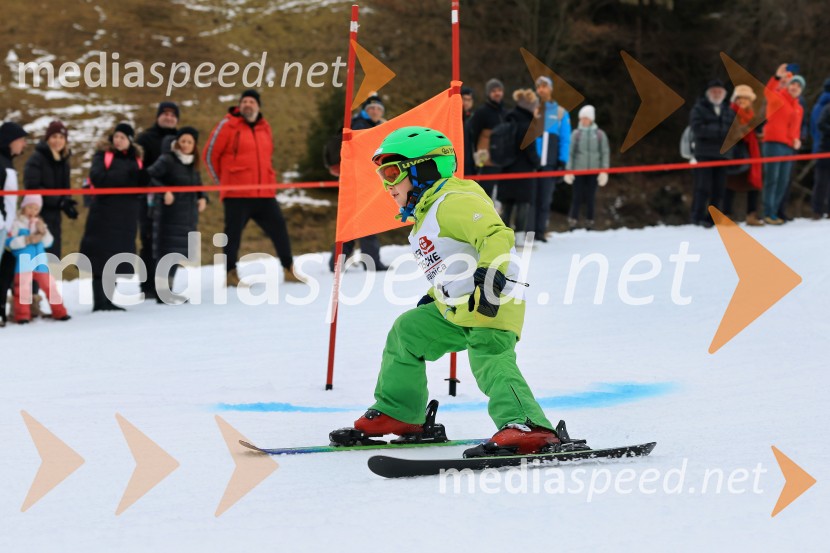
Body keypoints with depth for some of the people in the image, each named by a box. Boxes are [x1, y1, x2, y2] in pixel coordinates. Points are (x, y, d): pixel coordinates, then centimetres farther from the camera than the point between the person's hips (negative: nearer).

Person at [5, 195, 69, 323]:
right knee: (22, 288, -9)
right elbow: (10, 242, -9)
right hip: (23, 263, -4)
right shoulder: (18, 223, 0)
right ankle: (22, 315, -3)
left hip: (40, 263, 4)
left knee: (49, 286, 6)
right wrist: (27, 240, -17)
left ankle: (59, 312, 13)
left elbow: (48, 243, 8)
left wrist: (43, 232, -10)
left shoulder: (40, 224, 14)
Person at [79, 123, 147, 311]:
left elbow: (142, 185, 13)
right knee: (101, 257, -6)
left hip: (127, 216, 5)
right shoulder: (103, 154, 0)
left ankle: (108, 301, 15)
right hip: (105, 213, -5)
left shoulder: (136, 159, 14)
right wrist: (124, 176, -28)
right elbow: (97, 177, -15)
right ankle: (99, 301, -4)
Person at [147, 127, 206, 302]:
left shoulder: (193, 164, 13)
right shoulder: (167, 160, -9)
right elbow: (149, 177, -17)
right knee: (166, 251, -7)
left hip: (187, 215, 7)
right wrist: (164, 191, -26)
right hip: (168, 214, -7)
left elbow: (197, 186, 22)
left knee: (179, 252, 11)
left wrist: (202, 198, 2)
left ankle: (167, 289, 21)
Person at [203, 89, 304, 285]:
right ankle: (231, 273, 11)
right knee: (233, 232, 0)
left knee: (279, 228, 2)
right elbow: (210, 154, 1)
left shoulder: (264, 128, 14)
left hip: (265, 194, 5)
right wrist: (222, 180, 7)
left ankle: (289, 269, 10)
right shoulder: (228, 126, -3)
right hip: (236, 194, -5)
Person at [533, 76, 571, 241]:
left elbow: (565, 139, 7)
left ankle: (540, 231, 7)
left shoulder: (560, 113, 9)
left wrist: (562, 162, -1)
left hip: (549, 163, 0)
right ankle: (528, 231, -3)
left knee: (545, 199, 2)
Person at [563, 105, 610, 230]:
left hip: (593, 171, 1)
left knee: (590, 198, 3)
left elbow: (605, 153, 4)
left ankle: (589, 224, 10)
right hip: (578, 171, -1)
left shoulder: (600, 134, 3)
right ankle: (573, 223, -2)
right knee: (577, 198, -4)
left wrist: (604, 171, -2)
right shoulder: (576, 134, 2)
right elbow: (570, 153, 3)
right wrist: (569, 170, -2)